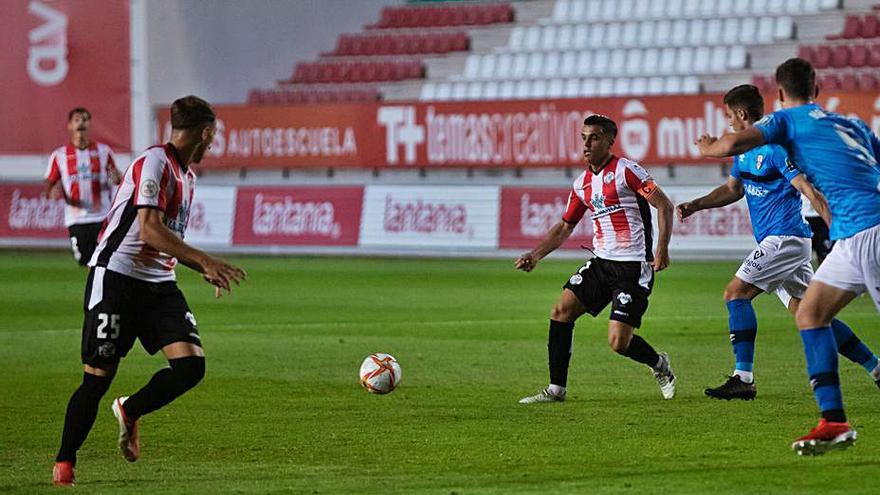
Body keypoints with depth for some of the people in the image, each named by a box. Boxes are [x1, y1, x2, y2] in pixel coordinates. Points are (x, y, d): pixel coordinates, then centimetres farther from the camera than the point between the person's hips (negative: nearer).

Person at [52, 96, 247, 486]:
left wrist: (205, 271, 19)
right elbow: (149, 231, -22)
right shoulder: (155, 162, -12)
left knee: (191, 364, -11)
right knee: (98, 377, -5)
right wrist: (205, 260, -25)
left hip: (159, 284, 8)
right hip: (116, 277, -8)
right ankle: (64, 464, 10)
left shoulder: (186, 175, 16)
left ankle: (130, 412, 13)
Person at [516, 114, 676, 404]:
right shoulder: (582, 183, 12)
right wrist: (535, 255, 9)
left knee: (618, 342, -12)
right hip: (601, 263, 7)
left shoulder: (625, 170, -10)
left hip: (633, 266, -7)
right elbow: (565, 227, 21)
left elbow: (664, 206, -12)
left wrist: (662, 249, -22)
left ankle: (659, 365, 20)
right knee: (561, 311, -5)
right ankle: (556, 389, 2)